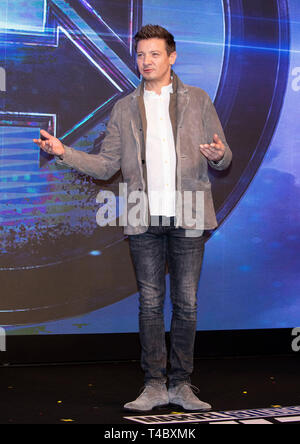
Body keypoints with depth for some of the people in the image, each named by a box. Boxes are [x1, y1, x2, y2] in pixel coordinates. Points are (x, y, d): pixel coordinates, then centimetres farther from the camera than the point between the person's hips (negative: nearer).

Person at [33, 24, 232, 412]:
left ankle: (180, 384, 13)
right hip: (145, 220, 1)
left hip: (188, 219, -1)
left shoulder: (198, 100, 8)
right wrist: (63, 152, -4)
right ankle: (155, 385, 11)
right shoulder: (124, 109, 12)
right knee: (150, 304, 4)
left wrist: (219, 155, -17)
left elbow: (222, 159, 7)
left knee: (186, 304, 3)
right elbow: (105, 165, 9)